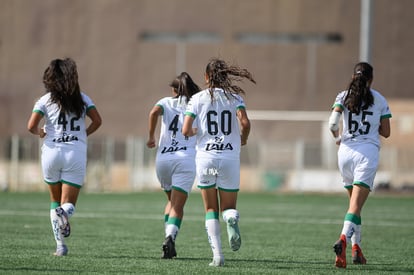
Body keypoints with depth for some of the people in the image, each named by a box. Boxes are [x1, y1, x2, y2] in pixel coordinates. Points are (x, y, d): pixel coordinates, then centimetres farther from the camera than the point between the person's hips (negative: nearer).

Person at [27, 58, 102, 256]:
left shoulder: (45, 100, -1)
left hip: (52, 153, 0)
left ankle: (60, 245, 5)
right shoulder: (82, 99, 5)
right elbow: (97, 121, -2)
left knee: (55, 200, 17)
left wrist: (40, 133, 12)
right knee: (69, 204, 3)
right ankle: (64, 212, -35)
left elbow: (31, 126, -10)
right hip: (76, 154, 0)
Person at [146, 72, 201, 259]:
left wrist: (151, 136, -2)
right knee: (178, 205, -5)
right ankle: (170, 236, -28)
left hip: (163, 158, 2)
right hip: (186, 157, -2)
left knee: (172, 201, 22)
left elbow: (154, 112, -10)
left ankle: (168, 238, 8)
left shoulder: (167, 102, 12)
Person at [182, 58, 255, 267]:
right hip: (230, 158, 0)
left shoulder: (198, 99, 3)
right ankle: (232, 219, -25)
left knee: (210, 209, 12)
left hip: (205, 157, 0)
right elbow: (245, 123, -12)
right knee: (228, 207, 14)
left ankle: (217, 255, -4)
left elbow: (186, 131, -5)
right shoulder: (235, 97, 4)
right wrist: (243, 139, 10)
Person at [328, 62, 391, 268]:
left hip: (346, 151, 2)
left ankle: (356, 248, 17)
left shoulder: (343, 97, 6)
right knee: (356, 205, -11)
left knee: (354, 202, 20)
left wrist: (337, 137, 11)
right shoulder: (379, 100, 7)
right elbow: (386, 132, 9)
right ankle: (343, 239, -36)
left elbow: (333, 122, -8)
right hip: (368, 152, -2)